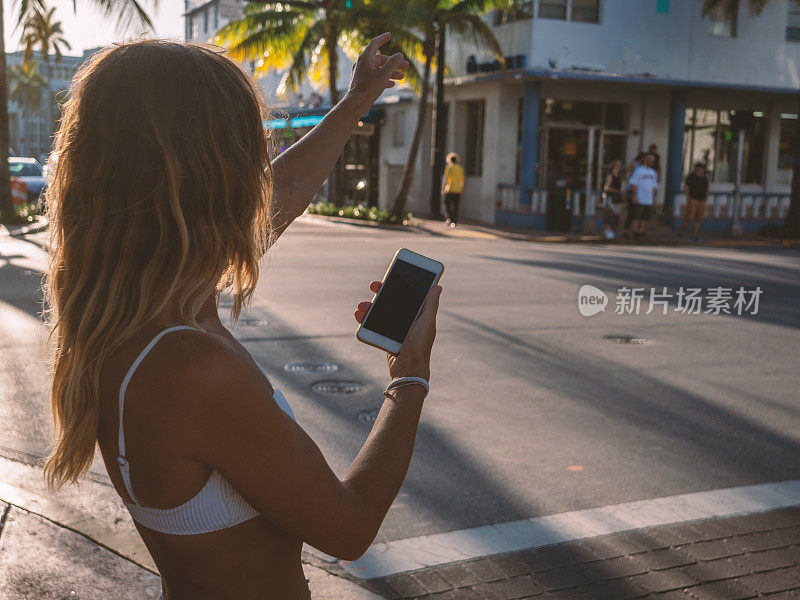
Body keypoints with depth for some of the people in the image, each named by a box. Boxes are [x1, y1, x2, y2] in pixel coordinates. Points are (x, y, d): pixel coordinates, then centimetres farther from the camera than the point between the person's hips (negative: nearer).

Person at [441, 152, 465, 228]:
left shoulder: (448, 167, -2)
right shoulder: (460, 168, 8)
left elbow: (445, 178, -7)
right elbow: (462, 180, 10)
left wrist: (443, 188, -5)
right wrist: (462, 190, 17)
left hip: (449, 188, -3)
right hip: (458, 190, 3)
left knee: (447, 203, 11)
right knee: (455, 206, 5)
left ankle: (449, 217, -9)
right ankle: (454, 222, 2)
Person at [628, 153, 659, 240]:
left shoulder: (653, 172, 16)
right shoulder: (639, 170, -4)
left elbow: (654, 186, 21)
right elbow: (633, 184, -8)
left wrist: (654, 197, 15)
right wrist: (635, 196, -14)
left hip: (649, 199, 6)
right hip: (639, 199, -6)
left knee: (646, 216, 5)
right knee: (637, 216, -4)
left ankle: (641, 231, 13)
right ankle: (635, 232, 5)